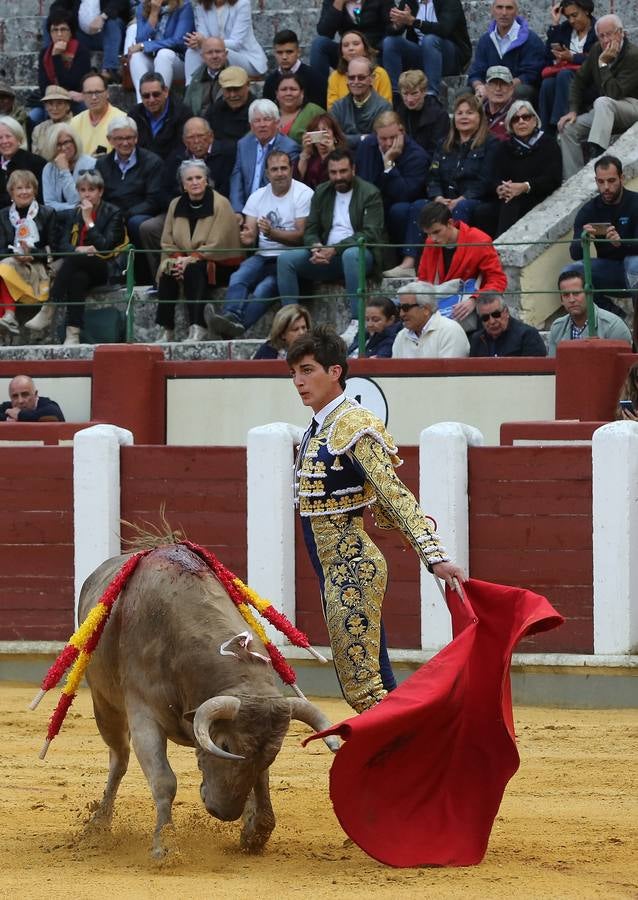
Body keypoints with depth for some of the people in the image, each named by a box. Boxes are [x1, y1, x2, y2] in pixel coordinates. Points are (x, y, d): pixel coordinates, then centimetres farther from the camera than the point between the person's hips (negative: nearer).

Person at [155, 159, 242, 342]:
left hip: (218, 265, -5)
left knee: (194, 270, -35)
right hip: (183, 261, 5)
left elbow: (217, 244, -15)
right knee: (167, 273, -26)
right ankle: (166, 330, -28)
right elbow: (167, 242, 7)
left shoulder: (220, 204, -8)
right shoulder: (176, 205, 9)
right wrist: (178, 259, -13)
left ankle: (197, 328, -40)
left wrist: (190, 260, -22)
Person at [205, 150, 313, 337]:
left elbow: (302, 236, -8)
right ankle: (231, 319, -51)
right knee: (238, 278, -27)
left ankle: (234, 328, -49)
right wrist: (246, 238, -15)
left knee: (264, 288, -32)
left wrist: (272, 234, -22)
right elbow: (250, 236, 11)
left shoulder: (303, 194, 0)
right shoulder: (258, 196, 17)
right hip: (263, 257, 5)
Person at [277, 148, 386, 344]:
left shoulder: (370, 194, -3)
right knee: (285, 258, -17)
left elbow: (370, 234, -14)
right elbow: (310, 230, 12)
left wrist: (335, 250, -23)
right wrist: (316, 247, -14)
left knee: (351, 254, -41)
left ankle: (356, 322, -42)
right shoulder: (321, 193, 14)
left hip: (359, 252, -5)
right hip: (326, 254, 5)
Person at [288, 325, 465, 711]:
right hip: (336, 568, 10)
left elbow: (394, 495, -21)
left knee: (362, 685, -11)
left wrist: (434, 555, -28)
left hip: (352, 566, -10)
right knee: (373, 680, 13)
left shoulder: (352, 425, -14)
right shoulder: (320, 426, 13)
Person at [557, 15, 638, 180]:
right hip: (603, 111, 8)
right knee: (568, 128, -9)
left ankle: (597, 152, -50)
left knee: (602, 102, -37)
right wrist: (573, 110, 0)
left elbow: (614, 93, -26)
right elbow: (580, 80, 11)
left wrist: (603, 64, -22)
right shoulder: (597, 50, 4)